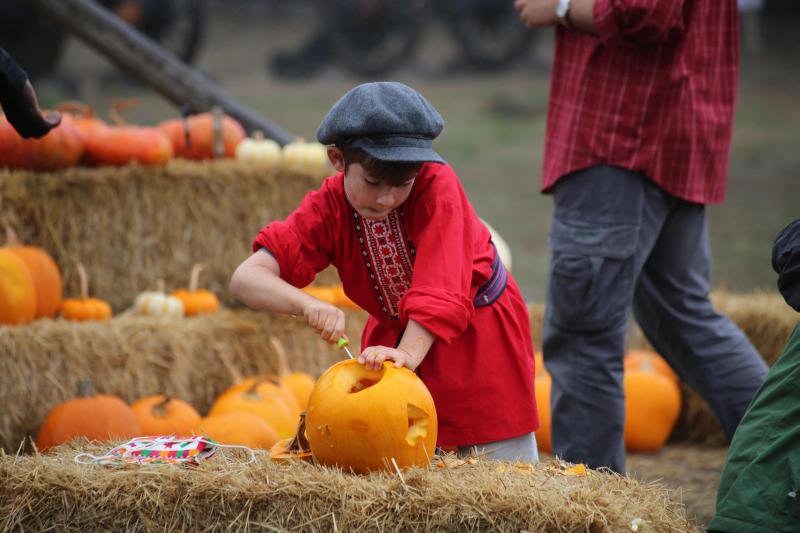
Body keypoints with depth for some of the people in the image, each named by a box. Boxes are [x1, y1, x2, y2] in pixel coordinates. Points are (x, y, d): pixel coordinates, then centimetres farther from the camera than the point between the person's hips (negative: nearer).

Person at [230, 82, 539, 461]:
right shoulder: (328, 209, -19)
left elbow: (438, 288, -36)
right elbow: (246, 279, -29)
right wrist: (306, 305, -48)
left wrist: (408, 353, -51)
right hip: (395, 333, 3)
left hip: (479, 335, -2)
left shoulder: (437, 184, -28)